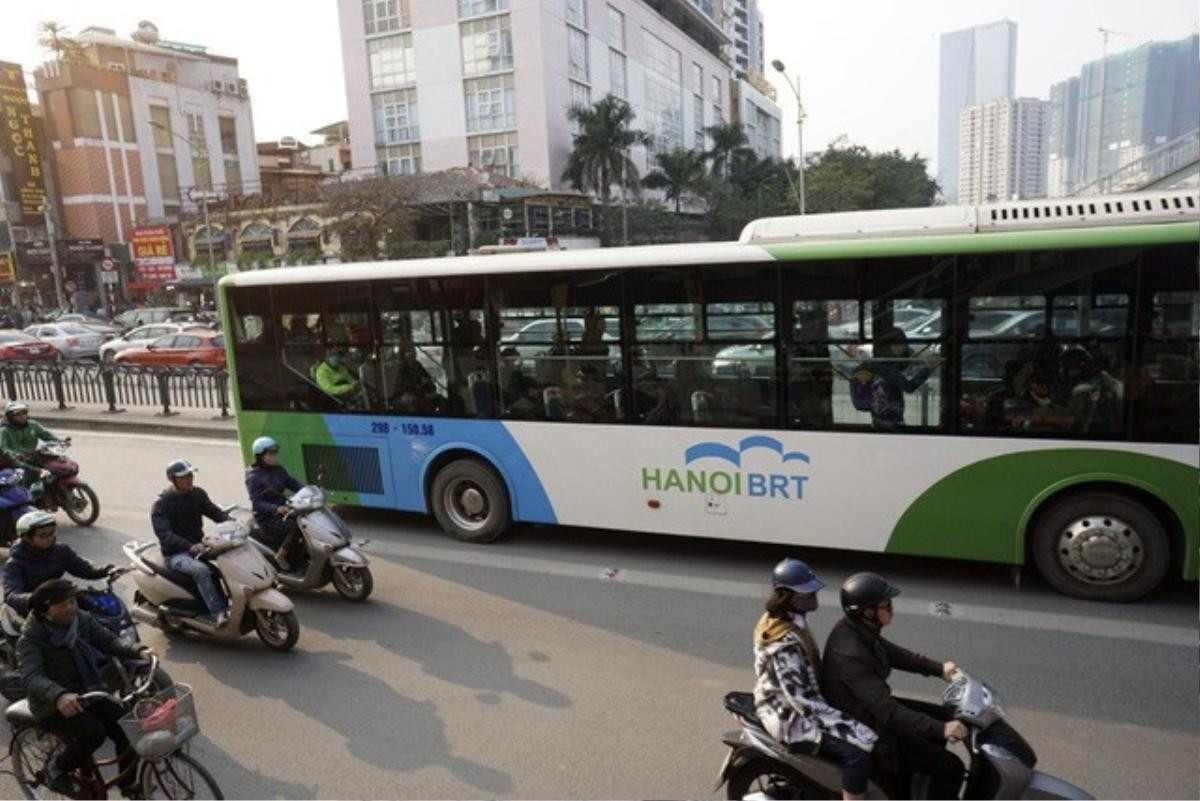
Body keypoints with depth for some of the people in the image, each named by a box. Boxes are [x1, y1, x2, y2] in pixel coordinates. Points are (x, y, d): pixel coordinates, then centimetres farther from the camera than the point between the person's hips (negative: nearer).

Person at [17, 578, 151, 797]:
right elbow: (31, 676, -30)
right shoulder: (30, 638, -17)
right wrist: (59, 696, -49)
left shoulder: (82, 619, -2)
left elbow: (109, 641, -6)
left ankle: (129, 785, 10)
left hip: (88, 692, 5)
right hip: (52, 705, -5)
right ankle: (56, 768, 2)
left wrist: (138, 650, -26)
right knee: (93, 732, -29)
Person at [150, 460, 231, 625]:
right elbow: (165, 535, -23)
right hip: (175, 554, -6)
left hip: (199, 546, 6)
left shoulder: (197, 494, 5)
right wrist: (190, 546, -39)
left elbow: (215, 512, 6)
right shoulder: (161, 505, -12)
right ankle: (218, 613, -36)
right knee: (200, 569, -35)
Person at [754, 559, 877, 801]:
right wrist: (849, 727, -26)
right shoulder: (785, 641, -28)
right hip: (790, 717, -10)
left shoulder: (791, 622, 3)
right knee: (858, 753, -21)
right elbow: (800, 699, -28)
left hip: (795, 706, 10)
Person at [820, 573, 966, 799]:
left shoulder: (857, 627, -6)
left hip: (871, 707, 10)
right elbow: (887, 710, -35)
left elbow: (893, 654, 10)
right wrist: (940, 729, -33)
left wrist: (938, 668, 4)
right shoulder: (850, 654, -35)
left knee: (941, 717, 22)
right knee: (951, 767, -7)